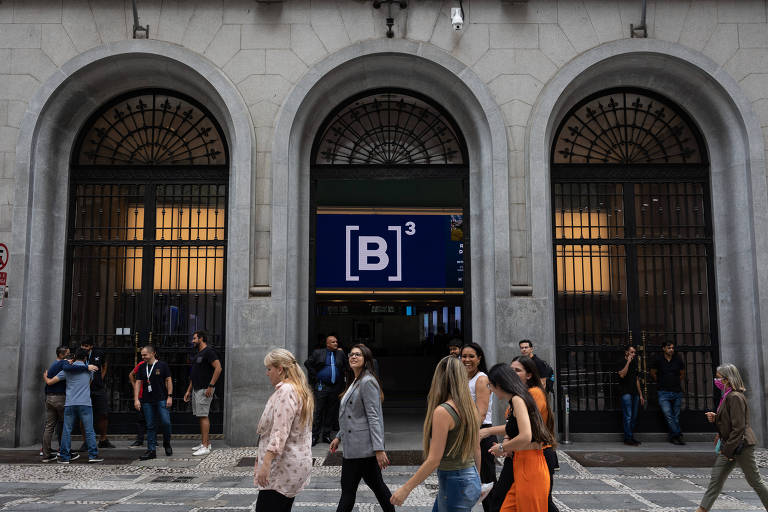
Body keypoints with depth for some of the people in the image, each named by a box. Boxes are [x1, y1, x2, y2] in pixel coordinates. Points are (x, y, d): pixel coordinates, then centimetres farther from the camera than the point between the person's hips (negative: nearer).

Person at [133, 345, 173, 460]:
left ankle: (167, 443, 14)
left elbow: (168, 381, 0)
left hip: (162, 399, -3)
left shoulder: (162, 365, 0)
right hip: (147, 401, 3)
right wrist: (136, 399, 0)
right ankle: (151, 450, 10)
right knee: (150, 426, 5)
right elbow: (138, 383, 9)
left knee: (166, 422, -10)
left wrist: (169, 396, -6)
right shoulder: (142, 368, 10)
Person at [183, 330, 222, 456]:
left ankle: (205, 447, -11)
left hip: (204, 389, -10)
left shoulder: (209, 351, -11)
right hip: (196, 389, 10)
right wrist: (188, 390, 21)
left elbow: (218, 368, -20)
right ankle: (205, 442, 18)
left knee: (203, 416, -11)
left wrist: (211, 386, -21)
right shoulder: (198, 354, 20)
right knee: (201, 416, 11)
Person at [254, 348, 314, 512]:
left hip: (283, 467, -10)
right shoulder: (300, 390, 18)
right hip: (297, 465, 10)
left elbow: (280, 432, -23)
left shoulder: (285, 391, -14)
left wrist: (266, 464, -25)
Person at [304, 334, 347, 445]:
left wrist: (342, 352, -1)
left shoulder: (340, 353, 10)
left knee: (332, 412, 7)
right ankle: (314, 435, 3)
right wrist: (314, 376, -2)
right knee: (318, 411, -3)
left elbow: (347, 365, 6)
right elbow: (307, 363, 3)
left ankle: (327, 435, 17)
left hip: (335, 387, 3)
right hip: (321, 387, -3)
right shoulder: (318, 353, 2)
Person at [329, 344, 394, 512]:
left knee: (348, 489, -2)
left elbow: (374, 417, -20)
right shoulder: (354, 382, 18)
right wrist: (339, 437, 20)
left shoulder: (367, 381, -14)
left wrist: (379, 448, -23)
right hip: (352, 447, 9)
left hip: (361, 447, -9)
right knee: (376, 484, 12)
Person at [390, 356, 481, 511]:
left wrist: (406, 488, -13)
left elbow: (433, 460, -20)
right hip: (470, 479, 8)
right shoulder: (470, 407, 3)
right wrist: (476, 480, 26)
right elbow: (477, 449, 12)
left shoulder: (442, 411, -20)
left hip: (454, 482, -8)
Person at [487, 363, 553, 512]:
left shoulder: (517, 399, -13)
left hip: (529, 469, -9)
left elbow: (525, 437, -25)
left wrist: (502, 448, -10)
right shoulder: (522, 398, 15)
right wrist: (507, 445, 11)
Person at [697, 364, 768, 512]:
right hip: (729, 445, 10)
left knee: (754, 480, 3)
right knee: (716, 478, 6)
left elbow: (739, 427, -22)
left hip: (741, 445, -10)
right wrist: (715, 418, 2)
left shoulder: (735, 397, -19)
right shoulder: (727, 396, 12)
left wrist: (728, 450, -19)